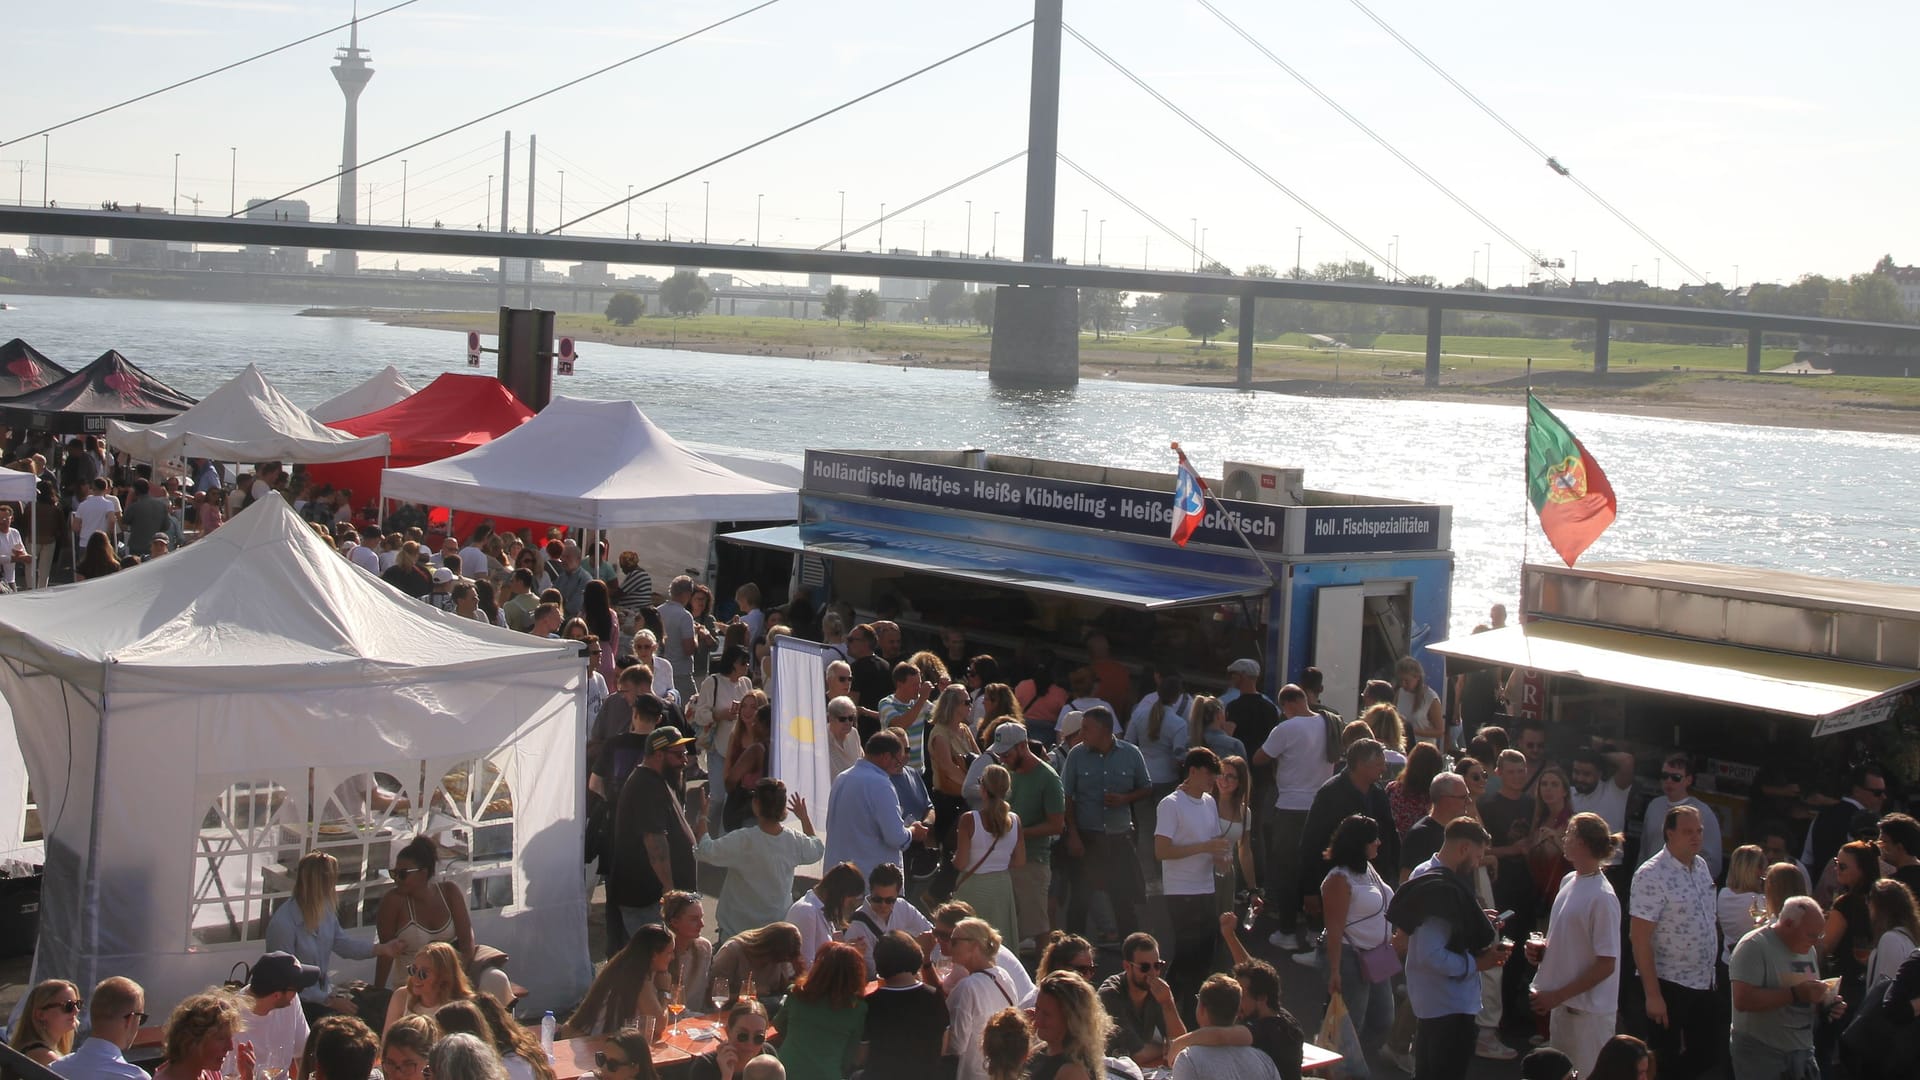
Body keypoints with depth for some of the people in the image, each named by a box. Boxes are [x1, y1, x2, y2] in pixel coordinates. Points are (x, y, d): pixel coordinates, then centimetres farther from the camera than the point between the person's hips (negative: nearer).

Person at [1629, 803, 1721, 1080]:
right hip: (1669, 985, -7)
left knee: (1706, 1057, 13)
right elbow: (1640, 939, -19)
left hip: (1704, 983, 7)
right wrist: (1653, 995, -21)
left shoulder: (1701, 865, 5)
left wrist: (1713, 973, 15)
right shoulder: (1652, 875, -18)